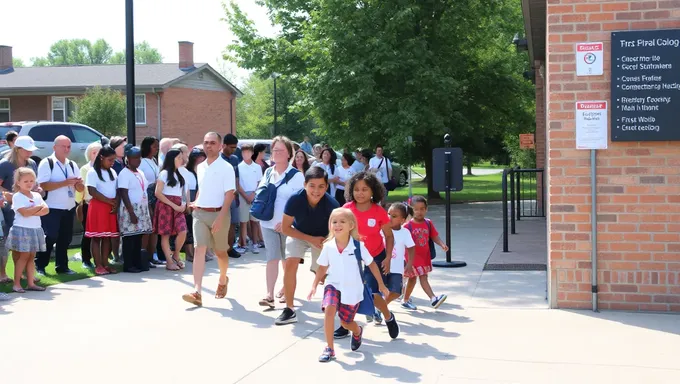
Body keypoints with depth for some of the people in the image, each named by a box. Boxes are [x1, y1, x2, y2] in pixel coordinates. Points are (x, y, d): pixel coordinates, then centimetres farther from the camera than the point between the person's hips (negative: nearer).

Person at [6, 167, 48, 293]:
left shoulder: (36, 195, 10)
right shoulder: (17, 196, -8)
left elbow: (46, 210, -2)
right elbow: (24, 213, -20)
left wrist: (33, 212, -16)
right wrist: (39, 207, -9)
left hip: (35, 230, 6)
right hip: (22, 230, -6)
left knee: (31, 256, 8)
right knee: (23, 256, -7)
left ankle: (31, 283, 11)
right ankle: (16, 284, -2)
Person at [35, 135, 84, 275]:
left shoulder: (72, 165, 12)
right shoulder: (46, 163, -6)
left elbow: (81, 189, 10)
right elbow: (43, 185, -18)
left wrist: (79, 183, -14)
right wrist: (65, 182, -23)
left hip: (69, 208, 6)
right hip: (51, 209, -6)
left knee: (65, 238, 9)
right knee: (50, 238, -7)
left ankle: (62, 266, 17)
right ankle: (39, 265, 4)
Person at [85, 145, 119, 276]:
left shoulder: (112, 172, 14)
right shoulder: (93, 172, -6)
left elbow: (117, 191, 12)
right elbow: (93, 192, -14)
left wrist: (116, 204, -6)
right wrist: (110, 201, -14)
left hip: (111, 208, 6)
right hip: (98, 207, -6)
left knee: (107, 237, 6)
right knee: (97, 237, -4)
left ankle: (105, 263, 10)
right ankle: (98, 265, -4)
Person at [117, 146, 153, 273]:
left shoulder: (140, 173, 16)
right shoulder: (124, 174, -8)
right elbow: (123, 194, -14)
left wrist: (148, 210, 15)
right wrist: (131, 212, -19)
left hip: (142, 209, 7)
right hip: (130, 210, -7)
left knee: (138, 237, 8)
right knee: (129, 238, -4)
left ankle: (138, 263, 13)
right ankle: (128, 265, -1)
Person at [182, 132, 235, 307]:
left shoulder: (226, 168, -8)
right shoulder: (200, 167, 10)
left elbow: (229, 194, -13)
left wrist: (220, 218, -21)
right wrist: (196, 203, 7)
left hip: (218, 213, -4)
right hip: (200, 213, 4)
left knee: (220, 252, 11)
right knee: (199, 249, -10)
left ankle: (223, 281, 40)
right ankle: (197, 292, -19)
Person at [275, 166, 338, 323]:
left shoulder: (332, 204, -33)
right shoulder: (295, 199, -33)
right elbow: (285, 228, -21)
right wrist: (311, 239, -26)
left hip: (322, 238, 0)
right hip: (298, 234, 0)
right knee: (290, 264, -20)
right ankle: (289, 309, -9)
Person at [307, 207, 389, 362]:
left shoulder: (358, 246, -13)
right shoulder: (328, 246, -8)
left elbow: (371, 264, -2)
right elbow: (322, 268, 5)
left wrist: (381, 284, 2)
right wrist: (314, 285, -4)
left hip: (352, 289, -1)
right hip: (333, 285, 1)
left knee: (345, 322, 10)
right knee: (329, 309, -28)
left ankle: (358, 332, 50)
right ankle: (329, 348, -16)